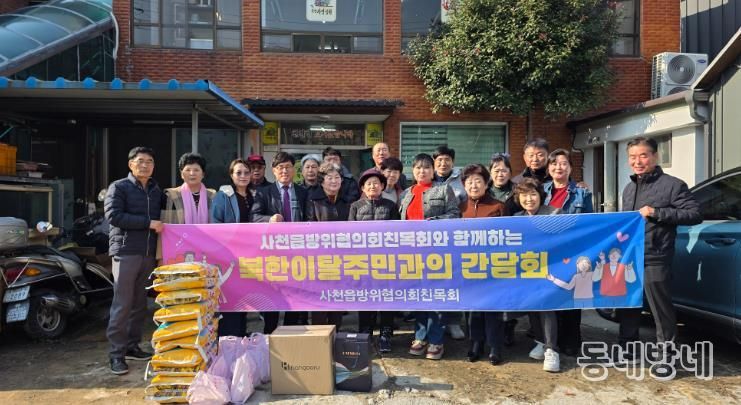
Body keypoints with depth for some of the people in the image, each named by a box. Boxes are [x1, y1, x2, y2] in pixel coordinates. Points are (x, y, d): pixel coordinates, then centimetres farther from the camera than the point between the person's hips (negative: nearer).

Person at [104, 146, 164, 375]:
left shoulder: (157, 192, 17)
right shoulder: (118, 187, 0)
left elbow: (162, 217, 26)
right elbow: (114, 215, -13)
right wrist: (148, 223, -15)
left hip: (149, 253, 5)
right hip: (125, 251, -5)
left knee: (140, 304, 10)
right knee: (122, 304, -4)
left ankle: (132, 346, 21)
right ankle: (116, 354, 4)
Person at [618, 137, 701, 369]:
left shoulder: (672, 185, -5)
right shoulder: (629, 189, 17)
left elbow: (695, 215, -11)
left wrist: (657, 213, -19)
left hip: (655, 261, -7)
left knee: (661, 310, 1)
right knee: (627, 306, 16)